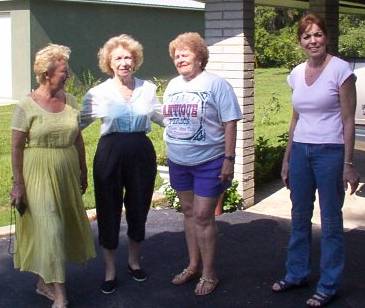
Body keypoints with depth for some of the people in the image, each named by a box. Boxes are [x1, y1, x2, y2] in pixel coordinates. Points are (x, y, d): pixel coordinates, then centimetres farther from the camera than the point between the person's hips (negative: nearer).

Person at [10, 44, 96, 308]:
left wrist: (83, 172, 15)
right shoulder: (27, 106, -10)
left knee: (65, 225, 11)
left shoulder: (70, 100, 4)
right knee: (49, 229, -5)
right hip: (39, 174, -5)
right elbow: (16, 147, -8)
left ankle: (44, 282, 29)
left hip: (67, 173, 6)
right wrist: (18, 184, -9)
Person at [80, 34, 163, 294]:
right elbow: (80, 123, 2)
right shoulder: (98, 93, -3)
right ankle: (110, 270, 22)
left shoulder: (148, 89, 4)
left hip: (142, 153, 2)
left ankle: (134, 261, 36)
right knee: (109, 212, 5)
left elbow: (162, 116, 17)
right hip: (110, 155, -2)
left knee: (138, 209, 13)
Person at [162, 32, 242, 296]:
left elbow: (230, 124, -13)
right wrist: (171, 151, 14)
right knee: (189, 212, 15)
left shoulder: (216, 84, -10)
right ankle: (194, 265, 29)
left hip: (209, 162, -6)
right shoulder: (173, 85, 9)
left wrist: (229, 159, -17)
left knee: (203, 216, -4)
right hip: (178, 162, 6)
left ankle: (209, 274, 10)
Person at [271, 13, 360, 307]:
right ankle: (296, 274, 31)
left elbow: (348, 120, -9)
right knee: (300, 216, 15)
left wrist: (348, 164, -12)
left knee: (330, 220, 3)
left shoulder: (340, 69, -8)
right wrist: (287, 158, 14)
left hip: (330, 151, -6)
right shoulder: (297, 73, 8)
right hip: (300, 150, 6)